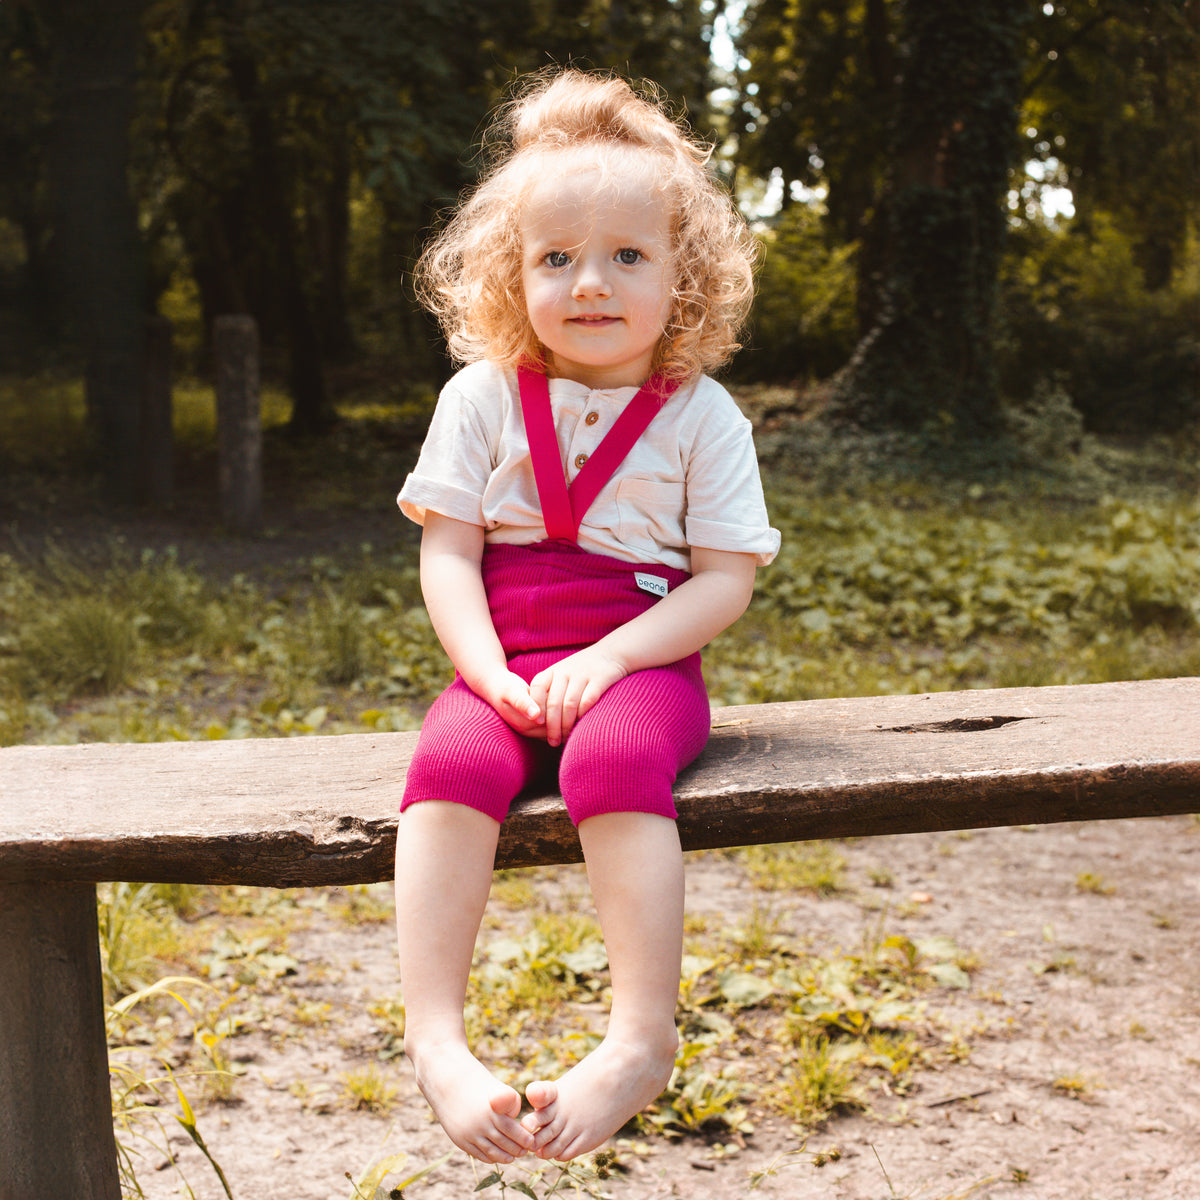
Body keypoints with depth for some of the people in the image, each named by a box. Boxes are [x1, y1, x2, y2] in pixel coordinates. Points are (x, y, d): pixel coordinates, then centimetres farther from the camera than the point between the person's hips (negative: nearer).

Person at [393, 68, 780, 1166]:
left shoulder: (700, 415, 2)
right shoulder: (484, 397, 7)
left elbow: (725, 581, -3)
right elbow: (446, 551, 3)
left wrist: (606, 663, -17)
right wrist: (493, 673, -14)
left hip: (643, 658, -2)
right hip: (506, 662, 2)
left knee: (614, 760, -35)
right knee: (451, 761, -30)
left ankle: (643, 1037, -31)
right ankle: (434, 1037, -29)